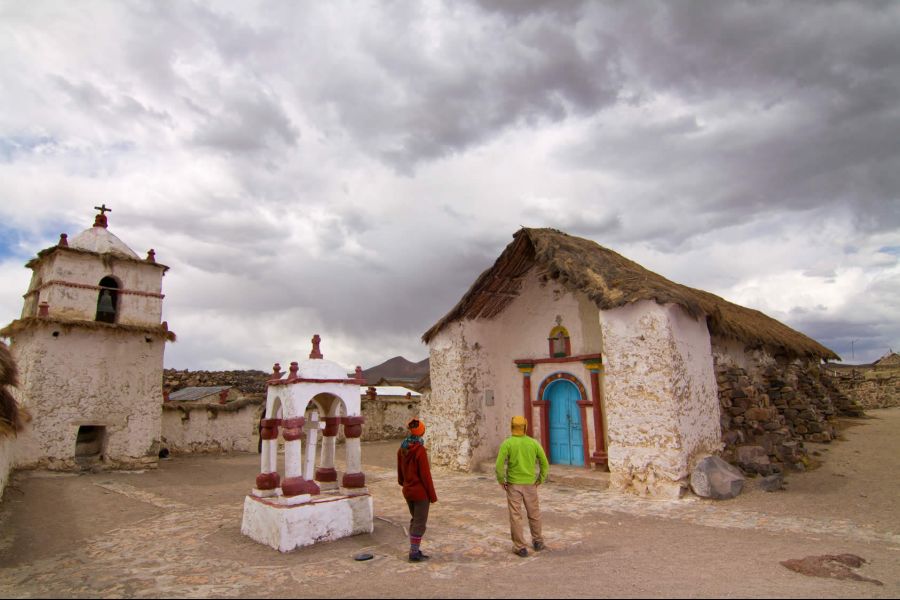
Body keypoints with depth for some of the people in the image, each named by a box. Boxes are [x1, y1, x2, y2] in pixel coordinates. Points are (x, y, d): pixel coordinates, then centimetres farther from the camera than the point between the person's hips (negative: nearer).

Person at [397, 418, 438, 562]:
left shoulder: (402, 449, -1)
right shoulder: (420, 450, -22)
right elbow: (425, 475, -19)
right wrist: (432, 495, -10)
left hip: (407, 491, 7)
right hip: (421, 492, -7)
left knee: (414, 519, 21)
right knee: (420, 523, 7)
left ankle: (414, 549, 29)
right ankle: (414, 553, 14)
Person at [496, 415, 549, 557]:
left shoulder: (507, 443, -12)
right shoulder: (534, 443, -4)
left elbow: (499, 465, -18)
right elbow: (545, 464, -1)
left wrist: (501, 481, -2)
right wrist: (539, 480, 11)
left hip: (513, 485, -2)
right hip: (530, 485, 2)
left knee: (515, 516, 6)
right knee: (534, 514, 20)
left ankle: (520, 547, 9)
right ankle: (537, 542, 30)